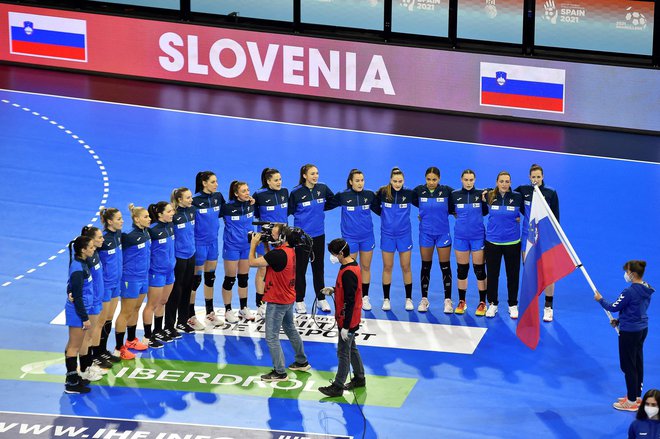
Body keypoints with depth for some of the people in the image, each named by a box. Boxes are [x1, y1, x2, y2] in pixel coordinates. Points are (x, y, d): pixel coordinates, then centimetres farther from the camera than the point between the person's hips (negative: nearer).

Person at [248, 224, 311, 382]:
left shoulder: (278, 254, -28)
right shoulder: (290, 251, 2)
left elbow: (252, 262, -23)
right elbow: (270, 260, 15)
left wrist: (253, 245, -10)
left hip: (277, 302, -10)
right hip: (288, 299, 10)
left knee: (272, 337, -2)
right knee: (290, 329, 26)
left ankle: (280, 373, 1)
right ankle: (302, 362, 38)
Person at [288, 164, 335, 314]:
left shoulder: (323, 188, -1)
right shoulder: (296, 192, -11)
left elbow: (333, 202, 14)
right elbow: (290, 210, -5)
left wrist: (319, 209, 4)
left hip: (319, 234, 3)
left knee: (318, 267, 13)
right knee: (300, 268, 3)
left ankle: (321, 299, 23)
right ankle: (299, 301, 13)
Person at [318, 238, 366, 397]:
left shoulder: (348, 273, -27)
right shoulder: (352, 265, 3)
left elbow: (349, 302, -26)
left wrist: (345, 326, -23)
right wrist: (333, 289, 7)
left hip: (347, 320, -10)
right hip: (351, 319, 10)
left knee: (343, 353, -1)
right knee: (352, 348, 21)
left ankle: (337, 387, 7)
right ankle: (359, 378, 33)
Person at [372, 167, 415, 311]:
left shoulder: (409, 193, -7)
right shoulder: (382, 192, -7)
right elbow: (375, 206, 9)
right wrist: (385, 214, 3)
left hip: (404, 234, 0)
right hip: (387, 234, 0)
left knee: (406, 267, 4)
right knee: (387, 267, 7)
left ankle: (409, 299, 14)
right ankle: (386, 299, 15)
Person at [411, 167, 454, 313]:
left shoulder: (446, 191, -9)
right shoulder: (419, 191, -6)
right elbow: (412, 201, 12)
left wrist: (447, 210, 0)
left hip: (443, 233, -1)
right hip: (426, 233, 1)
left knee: (445, 267, 3)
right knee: (426, 266, 9)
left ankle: (448, 300, 10)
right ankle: (424, 299, 19)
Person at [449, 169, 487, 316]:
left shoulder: (481, 194, -4)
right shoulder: (455, 195, 0)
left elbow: (486, 211, 4)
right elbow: (451, 211, 13)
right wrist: (461, 218, 5)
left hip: (478, 236, -2)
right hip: (461, 236, 2)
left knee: (479, 270, 0)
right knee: (461, 269, 8)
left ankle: (482, 303, 8)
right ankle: (461, 302, 18)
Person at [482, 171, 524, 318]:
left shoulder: (517, 197, -6)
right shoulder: (489, 196, -5)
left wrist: (520, 219, -4)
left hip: (512, 242, 0)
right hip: (492, 242, 1)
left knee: (513, 274, 7)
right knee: (492, 274, 6)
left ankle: (513, 305, 20)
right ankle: (492, 304, 21)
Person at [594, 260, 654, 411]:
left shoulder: (629, 292, -24)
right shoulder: (647, 290, 3)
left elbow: (613, 307, -13)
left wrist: (600, 300, 4)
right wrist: (620, 321, 17)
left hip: (629, 332, -9)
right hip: (642, 329, 9)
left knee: (628, 366, 2)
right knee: (637, 363, 19)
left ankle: (631, 402, 8)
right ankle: (637, 395, 30)